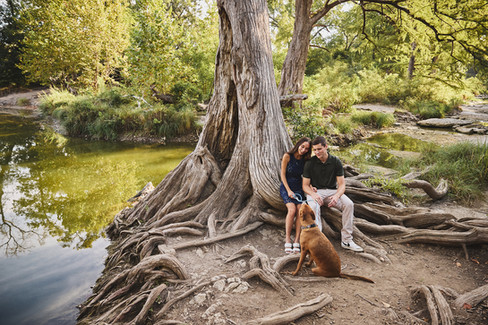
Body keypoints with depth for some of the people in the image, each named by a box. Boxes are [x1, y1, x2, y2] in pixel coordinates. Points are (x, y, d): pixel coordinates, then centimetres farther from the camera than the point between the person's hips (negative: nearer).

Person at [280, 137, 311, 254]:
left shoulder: (305, 160, 3)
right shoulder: (287, 156, -8)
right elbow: (283, 175, -6)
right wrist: (289, 191, -12)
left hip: (299, 187, 3)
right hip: (286, 187, -3)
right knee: (292, 209, -26)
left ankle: (297, 241, -20)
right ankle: (288, 239, -15)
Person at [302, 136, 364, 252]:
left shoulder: (336, 162, -1)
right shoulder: (310, 163, -4)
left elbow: (342, 184, -2)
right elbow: (305, 185, -2)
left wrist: (337, 196, -24)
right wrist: (313, 194, -24)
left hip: (332, 191, 2)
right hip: (315, 191, -2)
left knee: (349, 204, -25)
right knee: (313, 206, -36)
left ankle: (346, 240, -18)